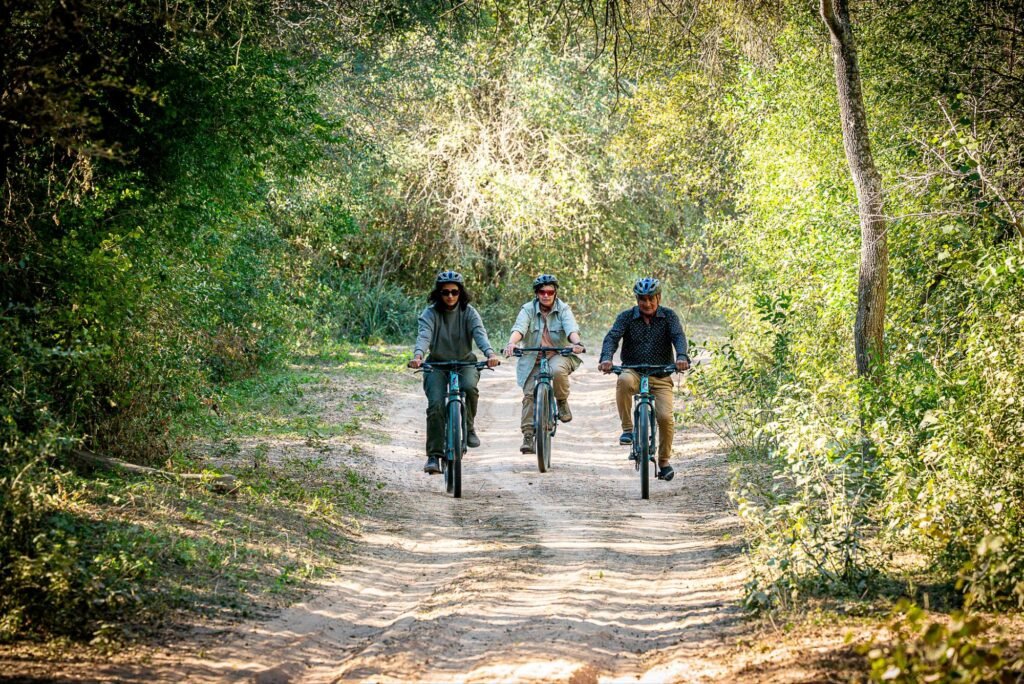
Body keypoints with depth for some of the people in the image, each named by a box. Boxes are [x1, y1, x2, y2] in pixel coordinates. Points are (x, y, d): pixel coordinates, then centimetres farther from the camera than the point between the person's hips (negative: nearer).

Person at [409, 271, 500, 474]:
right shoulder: (430, 314, -9)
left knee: (469, 387, -32)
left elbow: (480, 334, -22)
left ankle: (469, 426, -4)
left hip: (464, 362, 0)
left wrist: (490, 354, -43)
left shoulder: (469, 313, -7)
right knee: (436, 405, -19)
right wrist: (418, 356, -48)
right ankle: (434, 456, -12)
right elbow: (424, 336, -26)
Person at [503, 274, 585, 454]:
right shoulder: (528, 309, -4)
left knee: (558, 370, -35)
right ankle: (528, 435, -5)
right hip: (533, 359, 1)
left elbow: (571, 329, -21)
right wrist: (511, 343, -43)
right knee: (529, 394, -11)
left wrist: (577, 343, -44)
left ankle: (562, 402, -8)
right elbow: (519, 328, -21)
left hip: (559, 355, -1)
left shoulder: (563, 309, -4)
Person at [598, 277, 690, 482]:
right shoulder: (626, 317, 1)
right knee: (624, 381, -37)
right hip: (634, 372, 0)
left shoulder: (668, 317, 2)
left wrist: (682, 357, -36)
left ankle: (664, 461, 6)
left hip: (661, 377, 0)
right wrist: (606, 358, -35)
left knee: (665, 417, -18)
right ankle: (627, 429, -22)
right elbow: (612, 337, -13)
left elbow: (678, 337, -14)